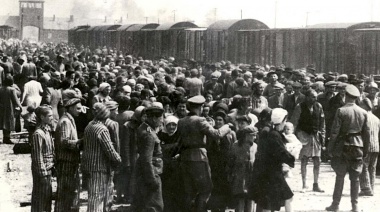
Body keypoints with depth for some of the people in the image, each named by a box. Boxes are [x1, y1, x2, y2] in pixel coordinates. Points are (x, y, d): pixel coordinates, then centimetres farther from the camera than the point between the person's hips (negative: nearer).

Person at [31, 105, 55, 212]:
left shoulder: (47, 131, 10)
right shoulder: (38, 134, -18)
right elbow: (38, 156, -18)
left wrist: (52, 168, 16)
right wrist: (43, 173, -18)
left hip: (48, 170, 9)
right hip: (42, 170, -9)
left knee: (48, 197, 16)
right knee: (40, 198, 0)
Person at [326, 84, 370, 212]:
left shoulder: (341, 111, -10)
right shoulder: (363, 113, 2)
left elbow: (335, 131, -11)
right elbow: (366, 133, 6)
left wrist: (331, 148, -4)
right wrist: (365, 150, 14)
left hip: (343, 146, -3)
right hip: (358, 147, 3)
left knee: (340, 177, 6)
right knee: (355, 178, 7)